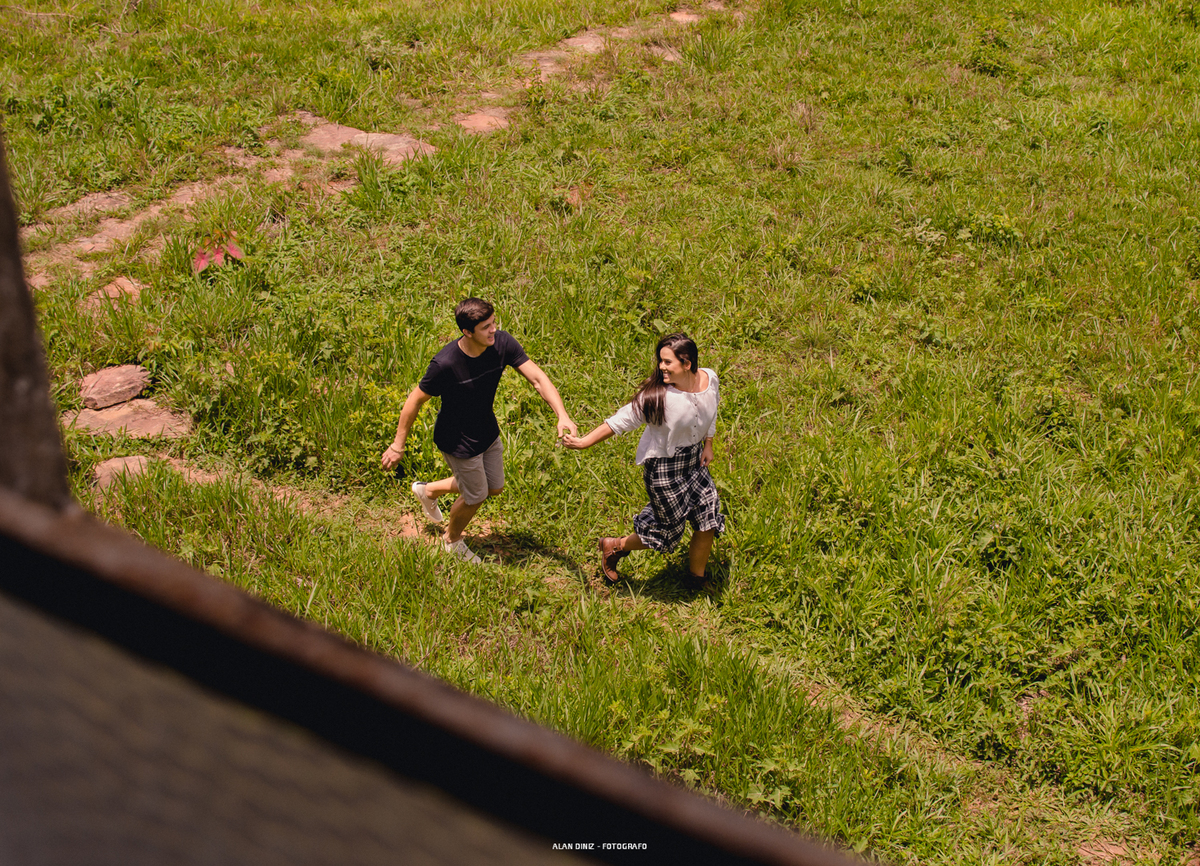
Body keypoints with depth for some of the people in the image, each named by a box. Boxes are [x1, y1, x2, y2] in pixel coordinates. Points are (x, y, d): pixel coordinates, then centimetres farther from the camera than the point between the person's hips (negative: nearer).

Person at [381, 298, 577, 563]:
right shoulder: (445, 364, -35)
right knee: (475, 496, 14)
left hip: (487, 431, 6)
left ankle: (428, 491, 47)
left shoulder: (502, 343, -21)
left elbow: (537, 377, -22)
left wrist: (562, 415, -36)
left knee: (495, 488, 25)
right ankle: (452, 540, 48)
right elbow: (415, 400, -22)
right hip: (458, 440, -6)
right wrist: (398, 445, -14)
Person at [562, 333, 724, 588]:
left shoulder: (709, 379, -10)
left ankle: (697, 578, 33)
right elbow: (621, 421, -19)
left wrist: (708, 444, 10)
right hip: (663, 466, -6)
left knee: (709, 520, 8)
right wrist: (585, 442, -18)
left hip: (694, 460, 6)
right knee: (668, 530, 5)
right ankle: (614, 547, 30)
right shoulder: (656, 395, -27)